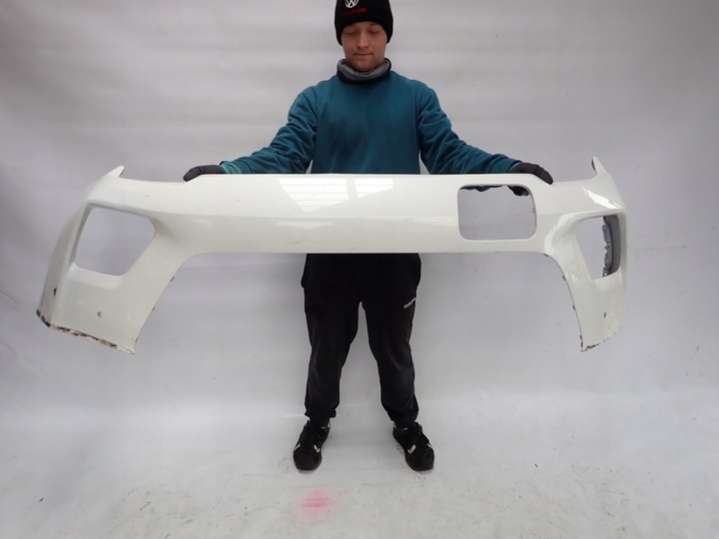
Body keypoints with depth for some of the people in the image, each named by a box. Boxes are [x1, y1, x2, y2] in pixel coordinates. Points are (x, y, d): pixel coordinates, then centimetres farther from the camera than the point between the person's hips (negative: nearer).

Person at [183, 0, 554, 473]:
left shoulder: (418, 97, 4)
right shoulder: (315, 100, 3)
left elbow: (450, 154, -3)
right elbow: (282, 156, -7)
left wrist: (510, 169, -19)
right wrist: (223, 172, -23)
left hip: (396, 251, 0)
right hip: (330, 251, 0)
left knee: (393, 345, 15)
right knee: (328, 344, 15)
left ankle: (406, 423, 40)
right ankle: (318, 421, 40)